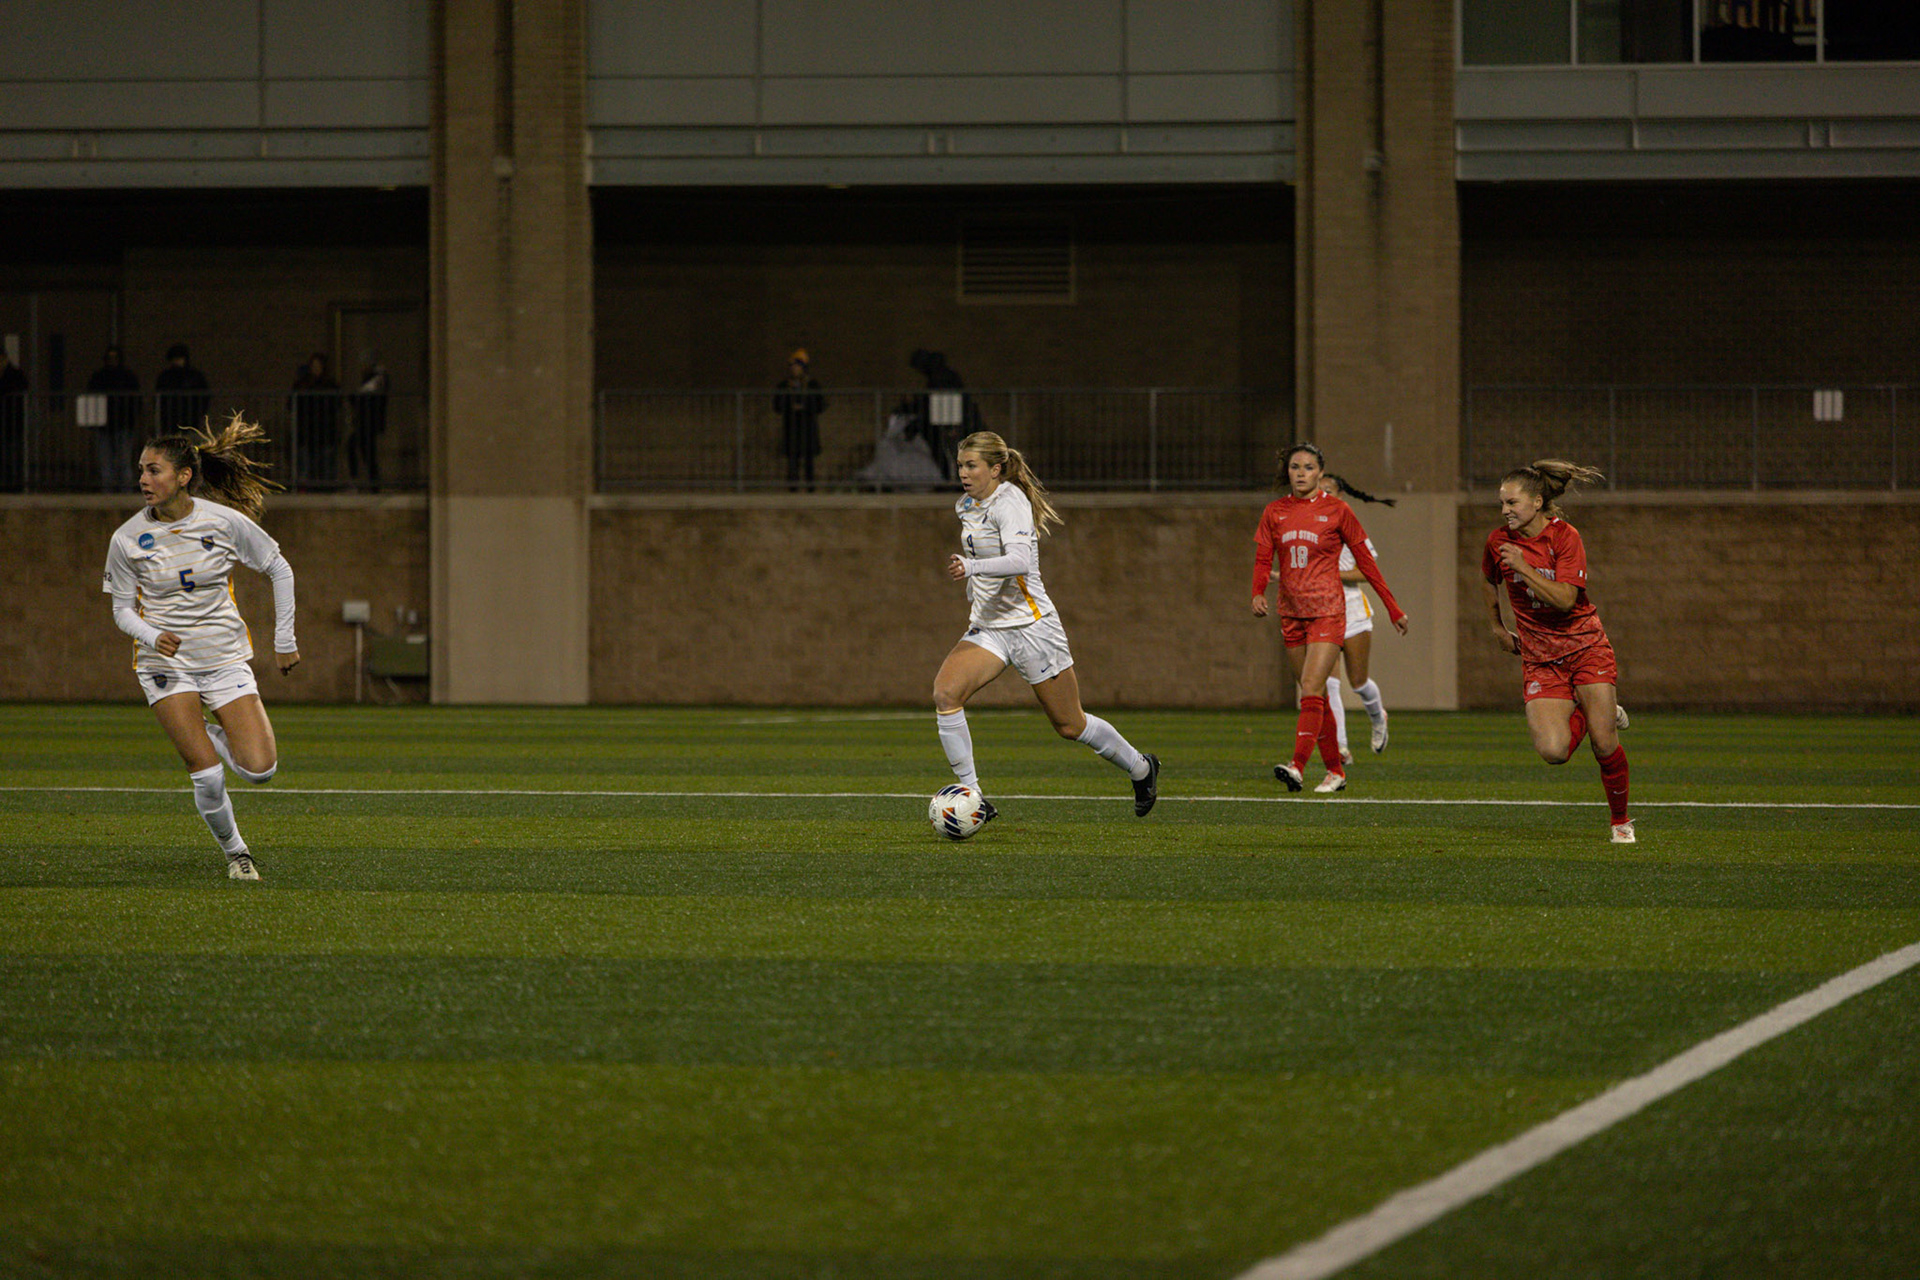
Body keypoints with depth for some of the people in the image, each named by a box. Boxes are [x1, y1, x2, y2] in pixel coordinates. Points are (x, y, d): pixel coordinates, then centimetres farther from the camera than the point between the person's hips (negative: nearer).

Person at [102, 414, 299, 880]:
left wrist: (285, 641, 4)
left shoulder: (225, 521, -10)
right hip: (165, 663, -1)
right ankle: (233, 851, 13)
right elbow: (122, 608, 1)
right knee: (207, 777, -13)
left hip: (225, 657, 1)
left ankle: (216, 735, 21)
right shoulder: (127, 539, -9)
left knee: (259, 768, -11)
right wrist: (152, 636, -21)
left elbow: (279, 569, 3)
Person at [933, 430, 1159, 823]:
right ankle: (973, 797, -15)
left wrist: (972, 567, -47)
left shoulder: (1010, 503, -17)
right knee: (945, 694, -18)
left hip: (1030, 625, -7)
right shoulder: (968, 506, 9)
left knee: (1069, 725, 4)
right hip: (987, 627, 7)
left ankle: (1140, 768, 31)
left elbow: (1020, 561, -34)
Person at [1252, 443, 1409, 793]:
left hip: (1327, 610, -5)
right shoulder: (1275, 512, 8)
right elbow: (1263, 557, 5)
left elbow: (1365, 560, 3)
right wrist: (1258, 592, -16)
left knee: (1312, 688, -18)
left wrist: (1393, 607, 5)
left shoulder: (1337, 511, -2)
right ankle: (1335, 770, 17)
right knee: (1314, 696, 8)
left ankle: (1298, 765, -27)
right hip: (1292, 613, 5)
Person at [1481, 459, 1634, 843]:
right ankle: (1584, 713, 18)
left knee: (1604, 746, -7)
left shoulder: (1565, 536, -12)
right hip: (1539, 658, 2)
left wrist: (1523, 568, -28)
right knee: (1553, 750, -17)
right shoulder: (1499, 541, -2)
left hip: (1584, 646, -2)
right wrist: (1497, 627, 22)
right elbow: (1490, 580, 20)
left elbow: (1565, 598, -22)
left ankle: (1621, 820, 17)